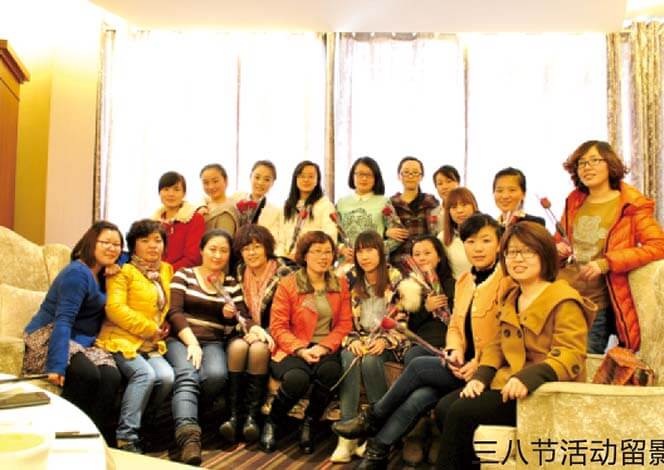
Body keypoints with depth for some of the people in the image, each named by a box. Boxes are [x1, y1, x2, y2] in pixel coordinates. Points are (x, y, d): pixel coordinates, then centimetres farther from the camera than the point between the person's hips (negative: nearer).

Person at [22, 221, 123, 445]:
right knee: (87, 374, -35)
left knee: (111, 376, -25)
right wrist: (57, 365, -32)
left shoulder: (102, 274, 14)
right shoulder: (77, 273, -11)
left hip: (82, 342, 7)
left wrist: (113, 274, 7)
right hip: (47, 340, -7)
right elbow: (63, 320, -20)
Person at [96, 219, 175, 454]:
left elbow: (168, 305, 31)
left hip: (152, 345, 5)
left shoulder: (167, 270, 17)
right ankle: (125, 436, -20)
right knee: (145, 374, -29)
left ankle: (136, 422, -3)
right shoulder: (124, 271, -3)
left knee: (166, 376, -22)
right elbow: (114, 308, -15)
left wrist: (161, 330, 12)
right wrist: (150, 329, -12)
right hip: (121, 339, -5)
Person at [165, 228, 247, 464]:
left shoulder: (232, 284, 17)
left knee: (216, 375, -33)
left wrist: (232, 315, -12)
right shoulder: (183, 275, 10)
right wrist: (191, 342, -15)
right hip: (180, 339, -2)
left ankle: (184, 413, -12)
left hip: (214, 342, 2)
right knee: (187, 375, -34)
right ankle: (188, 434, -48)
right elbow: (174, 312, -1)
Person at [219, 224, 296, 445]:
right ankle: (234, 414, -29)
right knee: (237, 347, -30)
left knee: (258, 349, -34)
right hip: (245, 332, 3)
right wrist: (251, 327, -9)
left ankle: (252, 415, -29)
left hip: (271, 336, -3)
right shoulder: (239, 273, 10)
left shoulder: (284, 273, -3)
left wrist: (263, 332, -18)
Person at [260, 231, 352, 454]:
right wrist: (301, 350, -18)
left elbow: (344, 324, 6)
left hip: (326, 349, 3)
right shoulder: (287, 284, 1)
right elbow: (278, 327, -3)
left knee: (330, 371, -33)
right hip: (292, 350, -2)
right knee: (297, 378, -35)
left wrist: (324, 347, -12)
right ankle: (271, 423, -3)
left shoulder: (340, 284, 11)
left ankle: (309, 424, -6)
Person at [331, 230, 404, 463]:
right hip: (358, 339, 2)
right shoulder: (351, 280, 6)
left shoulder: (396, 278, -3)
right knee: (349, 359, -31)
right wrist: (353, 340, -12)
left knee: (370, 361, -34)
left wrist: (384, 341, -18)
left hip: (387, 340, -2)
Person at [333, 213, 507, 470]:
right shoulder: (464, 280, 14)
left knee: (419, 366, -18)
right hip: (464, 366, 6)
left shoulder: (507, 280, -10)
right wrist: (455, 351, -6)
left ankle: (372, 419, 1)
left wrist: (479, 364, -22)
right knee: (420, 396, -20)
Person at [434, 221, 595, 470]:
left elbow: (570, 357, -18)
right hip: (507, 383, 8)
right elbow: (497, 345, 18)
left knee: (462, 412, -22)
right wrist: (480, 376, -1)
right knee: (444, 407, -11)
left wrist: (529, 377, -34)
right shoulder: (510, 298, 17)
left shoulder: (564, 301, -10)